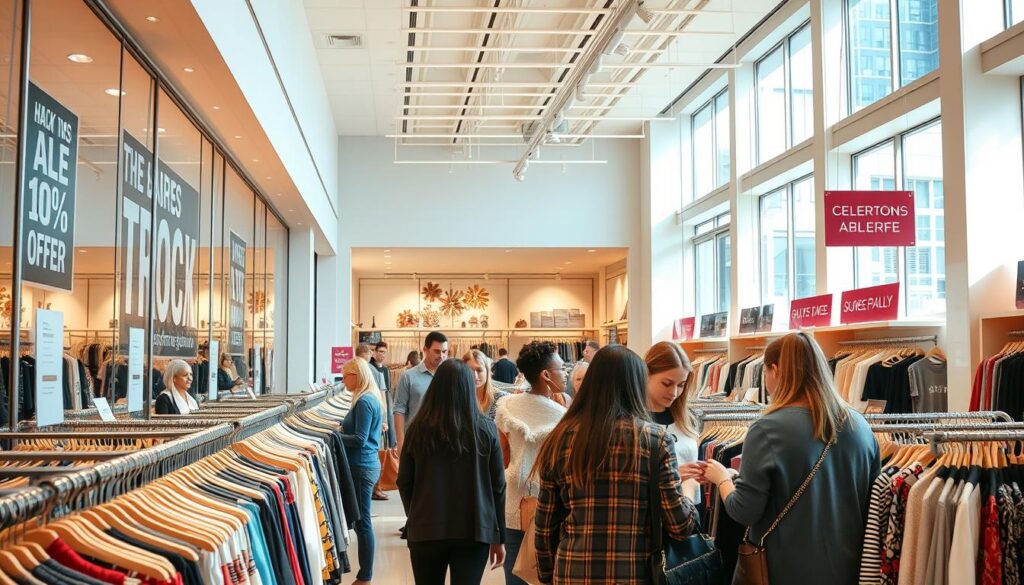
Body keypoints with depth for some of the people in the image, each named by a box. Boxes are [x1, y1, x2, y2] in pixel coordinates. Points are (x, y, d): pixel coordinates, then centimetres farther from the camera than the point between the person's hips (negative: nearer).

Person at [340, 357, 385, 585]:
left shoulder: (364, 401, -18)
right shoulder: (372, 398, 12)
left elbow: (360, 439, -21)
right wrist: (342, 429, 9)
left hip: (361, 467, -10)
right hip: (367, 464, 10)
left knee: (362, 522, -2)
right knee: (361, 521, 16)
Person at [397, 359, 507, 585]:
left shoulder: (418, 428, -6)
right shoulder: (486, 429, -6)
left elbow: (404, 482, 1)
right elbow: (498, 486, -2)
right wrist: (498, 537, 7)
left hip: (425, 530, 1)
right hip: (474, 531, -1)